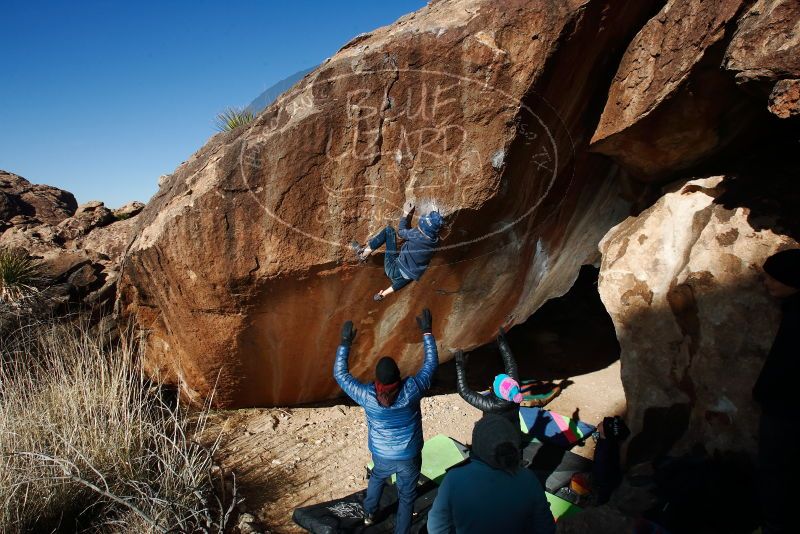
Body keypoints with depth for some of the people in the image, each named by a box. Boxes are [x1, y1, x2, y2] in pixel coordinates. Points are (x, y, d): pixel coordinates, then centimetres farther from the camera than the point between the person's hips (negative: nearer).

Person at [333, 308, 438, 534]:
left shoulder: (366, 395, -25)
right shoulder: (412, 389, -27)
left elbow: (340, 374, -12)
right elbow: (431, 364, -13)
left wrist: (345, 342, -12)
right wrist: (427, 331, -10)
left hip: (382, 456, 2)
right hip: (409, 457, -2)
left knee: (376, 478, 35)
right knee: (406, 496, 21)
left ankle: (368, 514, 55)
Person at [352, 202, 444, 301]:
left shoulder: (417, 235, -23)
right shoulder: (435, 240, -9)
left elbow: (401, 232, -3)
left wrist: (406, 213, 8)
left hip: (394, 270, -6)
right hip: (408, 277, 6)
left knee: (389, 230, -3)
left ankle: (363, 254, 6)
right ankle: (384, 294, 63)